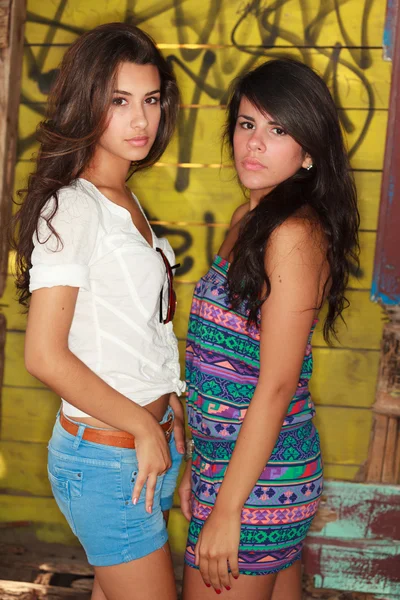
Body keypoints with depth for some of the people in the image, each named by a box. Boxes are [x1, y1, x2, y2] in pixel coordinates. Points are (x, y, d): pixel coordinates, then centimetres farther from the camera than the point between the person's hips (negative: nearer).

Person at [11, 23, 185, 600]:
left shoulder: (125, 201, 10)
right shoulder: (71, 208, -17)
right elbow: (46, 356, -21)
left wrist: (171, 416, 10)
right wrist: (144, 426, -14)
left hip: (149, 442, 8)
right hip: (106, 458, -8)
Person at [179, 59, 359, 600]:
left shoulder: (294, 235, -18)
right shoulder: (247, 219, 9)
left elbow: (276, 385, -20)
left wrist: (226, 509, -18)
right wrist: (199, 467, 16)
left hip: (257, 475, -8)